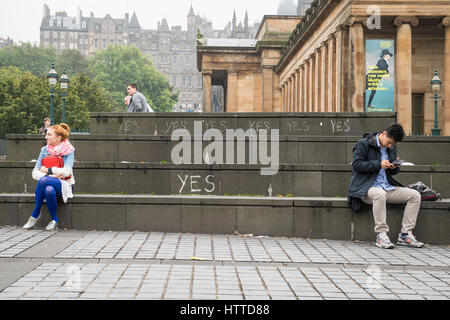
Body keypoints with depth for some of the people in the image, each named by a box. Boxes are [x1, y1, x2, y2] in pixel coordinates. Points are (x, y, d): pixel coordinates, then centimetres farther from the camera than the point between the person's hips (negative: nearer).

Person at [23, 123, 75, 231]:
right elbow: (35, 173, 4)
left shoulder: (69, 151, 0)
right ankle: (54, 220, -18)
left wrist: (47, 170, -8)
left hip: (63, 185, -3)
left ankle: (35, 215, -17)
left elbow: (66, 172, -15)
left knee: (43, 180, -33)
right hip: (48, 184, 3)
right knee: (48, 190, -36)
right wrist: (51, 176, -13)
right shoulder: (45, 150, 10)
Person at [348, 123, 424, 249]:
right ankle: (381, 235, -34)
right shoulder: (364, 144, -4)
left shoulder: (392, 148, 16)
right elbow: (357, 164, -13)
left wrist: (395, 167, -2)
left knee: (415, 195, -9)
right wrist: (379, 164, -19)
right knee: (380, 194, -41)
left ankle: (405, 234, -9)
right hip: (365, 187, -7)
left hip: (387, 187, 7)